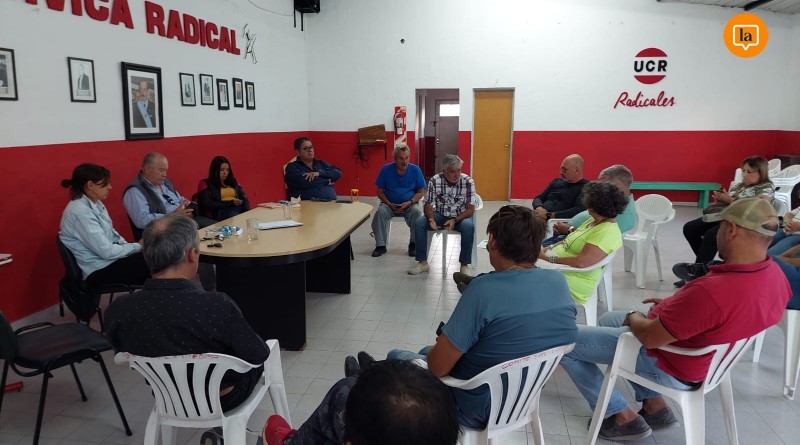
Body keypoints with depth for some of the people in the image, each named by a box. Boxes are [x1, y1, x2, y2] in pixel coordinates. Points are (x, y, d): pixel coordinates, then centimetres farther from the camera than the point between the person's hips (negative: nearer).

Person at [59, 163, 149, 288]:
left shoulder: (96, 204, 6)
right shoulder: (81, 211, -22)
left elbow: (112, 234, 14)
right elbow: (106, 251, -23)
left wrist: (132, 246, -2)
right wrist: (137, 247, -12)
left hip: (108, 260, 8)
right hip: (98, 271, -8)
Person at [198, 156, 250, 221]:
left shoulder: (233, 181, 24)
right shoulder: (206, 184, 7)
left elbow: (243, 197, 15)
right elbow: (208, 205, -4)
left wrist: (247, 211, -6)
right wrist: (230, 203, -10)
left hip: (239, 209, 5)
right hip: (220, 212, -4)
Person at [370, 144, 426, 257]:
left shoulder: (415, 170, -2)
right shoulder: (386, 169, -3)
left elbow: (421, 192, 1)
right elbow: (380, 192, 1)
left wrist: (409, 203, -17)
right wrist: (390, 205, -15)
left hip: (410, 204, 0)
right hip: (389, 204, 0)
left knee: (417, 211, -32)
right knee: (380, 212, -30)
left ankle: (413, 244, -14)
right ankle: (380, 245, -17)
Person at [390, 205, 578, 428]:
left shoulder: (485, 289, -31)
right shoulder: (559, 281, -10)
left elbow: (437, 367, -25)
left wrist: (435, 349, -1)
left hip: (476, 409, -6)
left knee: (395, 358, 19)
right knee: (427, 352, 29)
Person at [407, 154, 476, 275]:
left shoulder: (468, 182, -16)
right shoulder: (434, 181, -13)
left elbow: (470, 209, -14)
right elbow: (428, 205, -7)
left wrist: (455, 220, -30)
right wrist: (431, 220, -29)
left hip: (460, 216, -2)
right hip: (440, 215, 2)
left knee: (468, 226, -35)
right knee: (419, 223, -23)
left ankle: (464, 265, -20)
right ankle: (423, 262, -11)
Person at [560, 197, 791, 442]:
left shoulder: (712, 291, -38)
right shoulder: (775, 274, -10)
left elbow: (650, 337, -27)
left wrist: (633, 318, -5)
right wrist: (672, 305, 7)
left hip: (673, 367, -9)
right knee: (608, 319, 26)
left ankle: (624, 417, 10)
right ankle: (654, 405, 22)